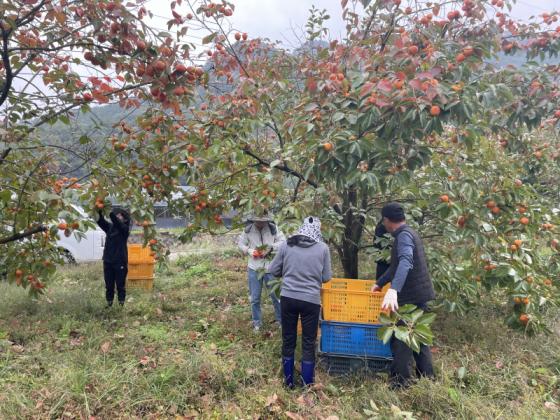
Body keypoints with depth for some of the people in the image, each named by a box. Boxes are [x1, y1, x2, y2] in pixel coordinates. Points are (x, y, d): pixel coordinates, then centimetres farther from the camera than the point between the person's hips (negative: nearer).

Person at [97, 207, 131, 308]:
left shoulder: (124, 228, -6)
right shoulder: (110, 227, 9)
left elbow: (115, 220, -23)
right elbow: (101, 221, -5)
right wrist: (99, 211, -22)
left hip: (120, 262, -5)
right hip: (108, 261, 5)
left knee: (120, 285, 4)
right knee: (109, 285, 11)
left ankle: (121, 304, 14)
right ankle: (109, 303, 21)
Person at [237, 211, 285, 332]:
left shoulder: (273, 228, -10)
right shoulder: (248, 230, -6)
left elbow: (283, 241, -6)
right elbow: (240, 243, 5)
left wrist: (271, 248, -21)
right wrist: (249, 250, -14)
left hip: (271, 267, -1)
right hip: (254, 268, 1)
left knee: (276, 295, 9)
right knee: (255, 298, 11)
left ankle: (281, 320, 28)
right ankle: (257, 322, 28)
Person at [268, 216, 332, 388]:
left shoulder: (286, 245, -3)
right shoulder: (322, 248, -6)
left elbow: (273, 271, 4)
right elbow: (326, 277, 0)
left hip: (288, 298, 2)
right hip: (311, 300, -2)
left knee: (288, 340, 17)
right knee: (308, 344, 13)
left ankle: (288, 381, 30)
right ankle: (307, 385, 23)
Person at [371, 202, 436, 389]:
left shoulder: (404, 235, -17)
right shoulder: (409, 233, 14)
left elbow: (406, 262, -36)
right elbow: (396, 265, 24)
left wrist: (393, 290, -48)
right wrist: (379, 283, 29)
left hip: (410, 297, -10)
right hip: (420, 295, 10)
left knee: (400, 341, 0)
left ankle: (399, 383, 8)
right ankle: (427, 379, 30)